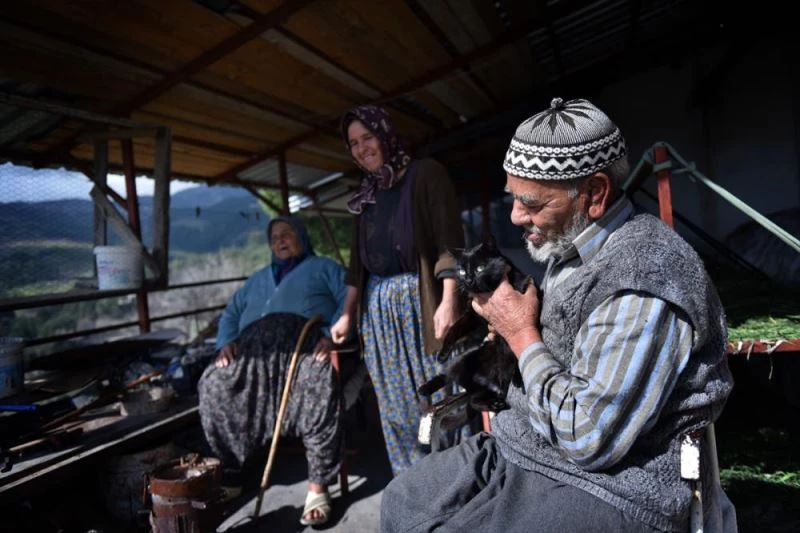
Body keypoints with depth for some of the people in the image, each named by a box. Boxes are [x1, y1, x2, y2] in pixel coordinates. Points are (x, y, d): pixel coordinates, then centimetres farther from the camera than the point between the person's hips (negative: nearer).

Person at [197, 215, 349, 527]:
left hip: (306, 341, -4)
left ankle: (318, 485, -28)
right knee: (213, 385, -24)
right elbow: (231, 313, 28)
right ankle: (229, 470, -10)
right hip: (255, 345, 5)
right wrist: (226, 342, 5)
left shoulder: (324, 268, 23)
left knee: (321, 387, -36)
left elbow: (349, 300, 6)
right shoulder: (257, 279, 38)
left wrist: (331, 335, -13)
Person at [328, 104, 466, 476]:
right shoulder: (366, 195, 16)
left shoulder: (425, 174, -3)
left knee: (438, 395, -1)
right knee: (396, 403, 12)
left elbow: (449, 242, -11)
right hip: (378, 307, 7)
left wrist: (449, 301, -21)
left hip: (421, 299, -6)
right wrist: (348, 314, 15)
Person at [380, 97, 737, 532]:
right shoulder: (574, 245, 4)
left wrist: (522, 335, -18)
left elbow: (588, 437, -26)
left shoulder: (643, 279, -26)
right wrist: (513, 325, 0)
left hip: (603, 489, -9)